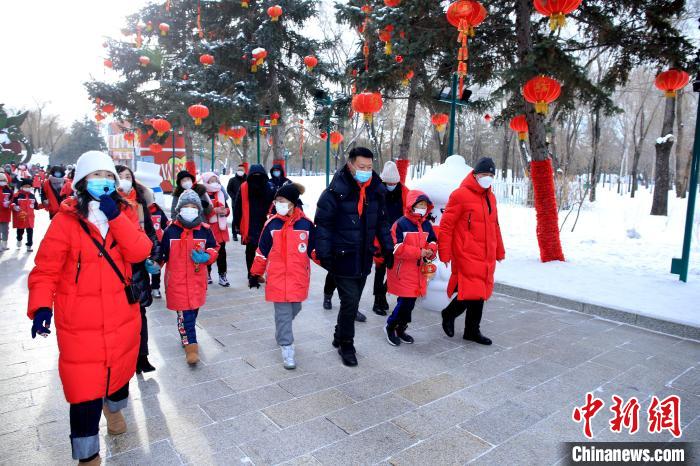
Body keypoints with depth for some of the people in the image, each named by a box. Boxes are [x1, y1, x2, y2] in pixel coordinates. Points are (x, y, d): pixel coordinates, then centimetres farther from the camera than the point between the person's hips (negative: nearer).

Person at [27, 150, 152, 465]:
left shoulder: (121, 214, 3)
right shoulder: (65, 220, -8)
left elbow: (140, 252, -13)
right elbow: (46, 270, -9)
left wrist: (115, 217, -21)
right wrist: (41, 306, -23)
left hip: (121, 316, 4)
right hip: (80, 322, -4)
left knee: (120, 368, 24)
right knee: (85, 390, 0)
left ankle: (114, 407, 56)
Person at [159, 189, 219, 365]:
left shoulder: (205, 230, -2)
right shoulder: (170, 230, -7)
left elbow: (213, 249, 7)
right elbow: (162, 252, 0)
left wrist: (206, 257, -12)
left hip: (197, 280, 3)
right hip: (177, 280, -3)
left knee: (193, 311, 16)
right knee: (184, 314, -1)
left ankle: (187, 337, 41)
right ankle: (190, 344, 11)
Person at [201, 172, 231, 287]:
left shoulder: (221, 194, 11)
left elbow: (227, 208, 16)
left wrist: (225, 211, -6)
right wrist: (215, 210, -26)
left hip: (221, 227, 5)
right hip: (208, 228, -5)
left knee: (222, 251, 7)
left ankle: (222, 275, 14)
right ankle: (207, 274, 22)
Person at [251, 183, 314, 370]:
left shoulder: (306, 224, -3)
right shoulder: (272, 224, -3)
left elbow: (313, 249, 9)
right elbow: (262, 250, 6)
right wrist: (257, 272, 12)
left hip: (299, 278, 2)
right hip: (277, 278, -1)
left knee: (294, 308, 16)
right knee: (283, 313, 0)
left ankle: (282, 332, 45)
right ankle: (287, 348, 10)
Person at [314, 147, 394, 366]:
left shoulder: (375, 192, 7)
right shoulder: (335, 192, -12)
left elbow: (381, 223, 17)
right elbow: (322, 224, -12)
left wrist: (387, 248, 14)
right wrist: (324, 254, -16)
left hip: (364, 258, 6)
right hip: (343, 257, -6)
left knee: (353, 301, 15)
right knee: (350, 302, -5)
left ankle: (340, 337, 34)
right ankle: (346, 344, 16)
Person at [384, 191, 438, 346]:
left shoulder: (426, 225, 8)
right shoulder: (401, 224, -14)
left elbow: (432, 241, 17)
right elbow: (397, 248, -20)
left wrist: (431, 251, -6)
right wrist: (419, 252, -21)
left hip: (419, 271, 7)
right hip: (403, 271, -7)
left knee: (410, 302, 12)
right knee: (405, 301, -6)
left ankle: (401, 329, 29)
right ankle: (390, 326, 17)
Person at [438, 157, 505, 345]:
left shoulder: (490, 197, 15)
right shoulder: (461, 195, -10)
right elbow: (446, 225, -11)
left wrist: (499, 251, 22)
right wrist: (444, 253, -12)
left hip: (486, 257, 8)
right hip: (467, 256, -8)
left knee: (480, 293, 12)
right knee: (472, 293, -9)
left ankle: (472, 331, 26)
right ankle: (449, 314, 19)